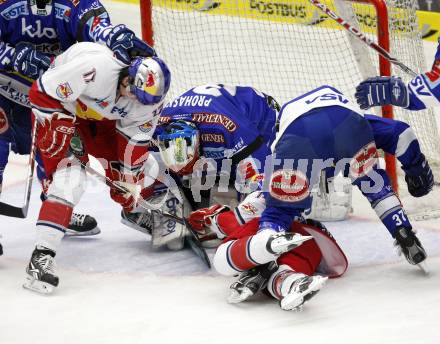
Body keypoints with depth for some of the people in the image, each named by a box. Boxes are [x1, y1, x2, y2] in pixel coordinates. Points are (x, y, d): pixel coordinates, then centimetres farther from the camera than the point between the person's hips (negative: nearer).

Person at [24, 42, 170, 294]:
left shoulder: (149, 94, -20)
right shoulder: (93, 68, -40)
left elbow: (135, 139, -7)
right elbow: (42, 93, -29)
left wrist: (128, 180, -6)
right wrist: (62, 132, -26)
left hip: (100, 118, 6)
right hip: (61, 111, -6)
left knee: (143, 167, 6)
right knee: (70, 177, -24)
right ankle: (42, 256, -25)